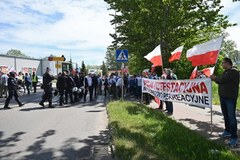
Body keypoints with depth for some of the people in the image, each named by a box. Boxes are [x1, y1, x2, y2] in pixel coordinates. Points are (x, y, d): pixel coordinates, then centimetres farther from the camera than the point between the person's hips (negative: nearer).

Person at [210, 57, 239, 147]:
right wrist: (215, 78, -2)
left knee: (231, 117, -7)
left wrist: (214, 78, -3)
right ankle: (227, 131, 29)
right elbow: (220, 81, 15)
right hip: (223, 97, 8)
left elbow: (222, 80, -21)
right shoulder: (225, 72, 16)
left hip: (230, 98, -8)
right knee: (226, 116, 15)